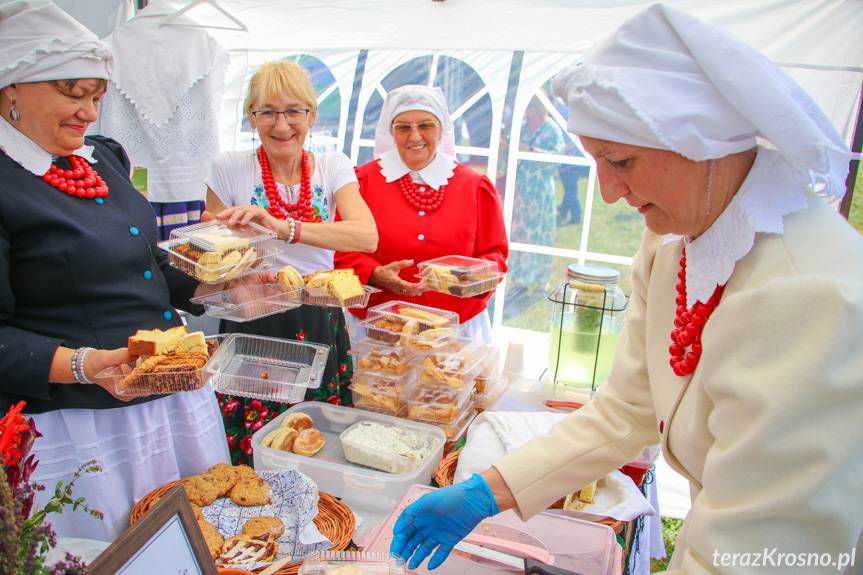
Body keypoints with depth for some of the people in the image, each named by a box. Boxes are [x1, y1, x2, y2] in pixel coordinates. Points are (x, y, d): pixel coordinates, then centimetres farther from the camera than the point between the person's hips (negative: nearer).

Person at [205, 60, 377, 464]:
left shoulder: (333, 167, 0)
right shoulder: (230, 169, -3)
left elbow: (367, 236, -18)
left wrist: (285, 228, -31)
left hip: (319, 323, 2)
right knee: (253, 451, 4)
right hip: (252, 325, -1)